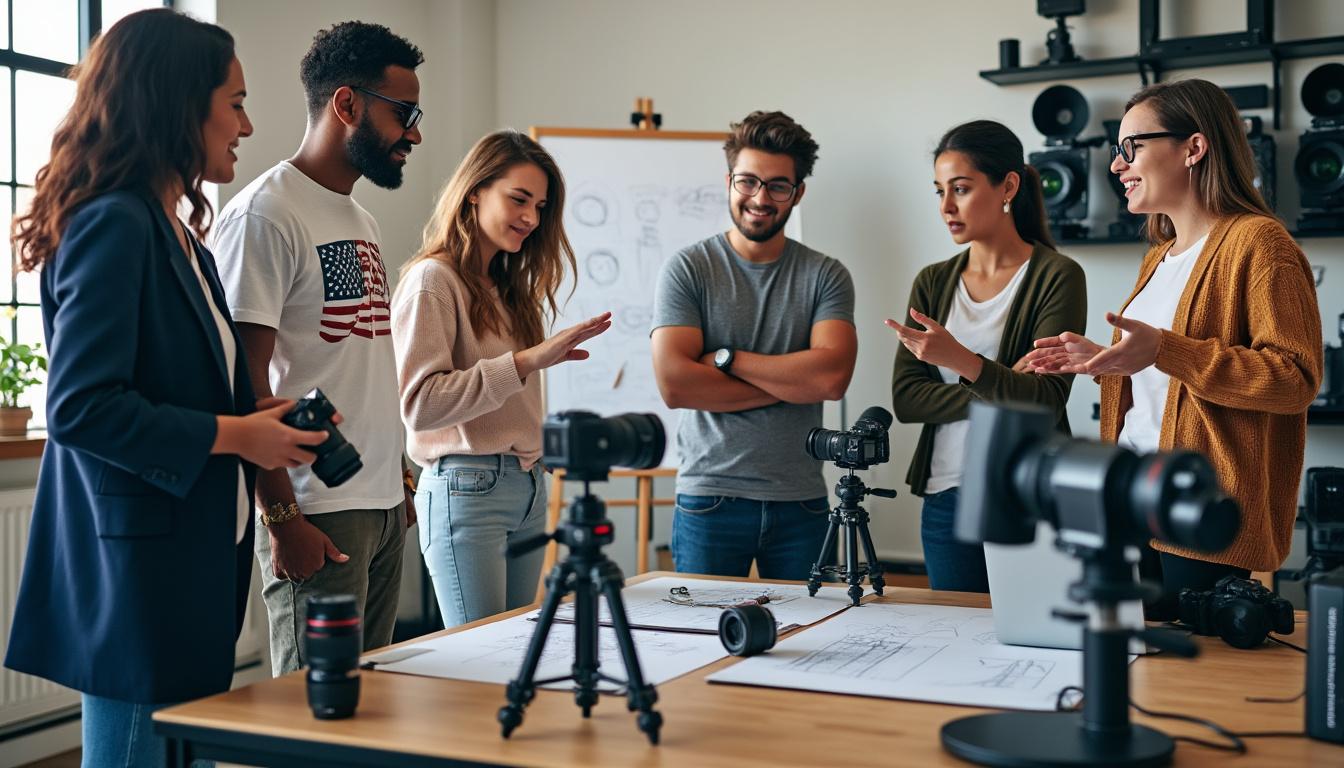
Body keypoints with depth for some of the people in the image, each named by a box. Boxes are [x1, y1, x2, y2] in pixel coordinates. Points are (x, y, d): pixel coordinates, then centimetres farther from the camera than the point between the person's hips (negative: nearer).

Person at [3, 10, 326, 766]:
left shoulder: (181, 238, 13)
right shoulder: (113, 224, -15)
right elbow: (80, 407, -21)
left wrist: (261, 420, 5)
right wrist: (231, 435, -15)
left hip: (194, 565, 9)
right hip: (137, 568, -9)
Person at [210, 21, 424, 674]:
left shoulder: (362, 222, 17)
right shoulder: (265, 215, -11)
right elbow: (242, 384, -16)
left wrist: (400, 484, 17)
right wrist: (282, 518, -19)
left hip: (384, 507, 9)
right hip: (319, 515, -9)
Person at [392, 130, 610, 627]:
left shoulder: (509, 285, 16)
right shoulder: (432, 279, -9)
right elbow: (419, 405, -20)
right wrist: (526, 360, -22)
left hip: (529, 488, 8)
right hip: (467, 488, -8)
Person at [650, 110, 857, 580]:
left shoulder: (826, 276, 4)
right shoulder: (687, 270, -1)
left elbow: (832, 377, -12)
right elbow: (674, 384, -13)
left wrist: (726, 358, -11)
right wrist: (792, 381, -10)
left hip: (802, 502, 2)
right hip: (709, 499, -1)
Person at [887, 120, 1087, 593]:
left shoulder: (1057, 277, -6)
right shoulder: (932, 283, 9)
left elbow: (1048, 403, -15)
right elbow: (905, 399, -1)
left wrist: (965, 362, -30)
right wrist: (999, 393, -13)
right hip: (946, 497, 4)